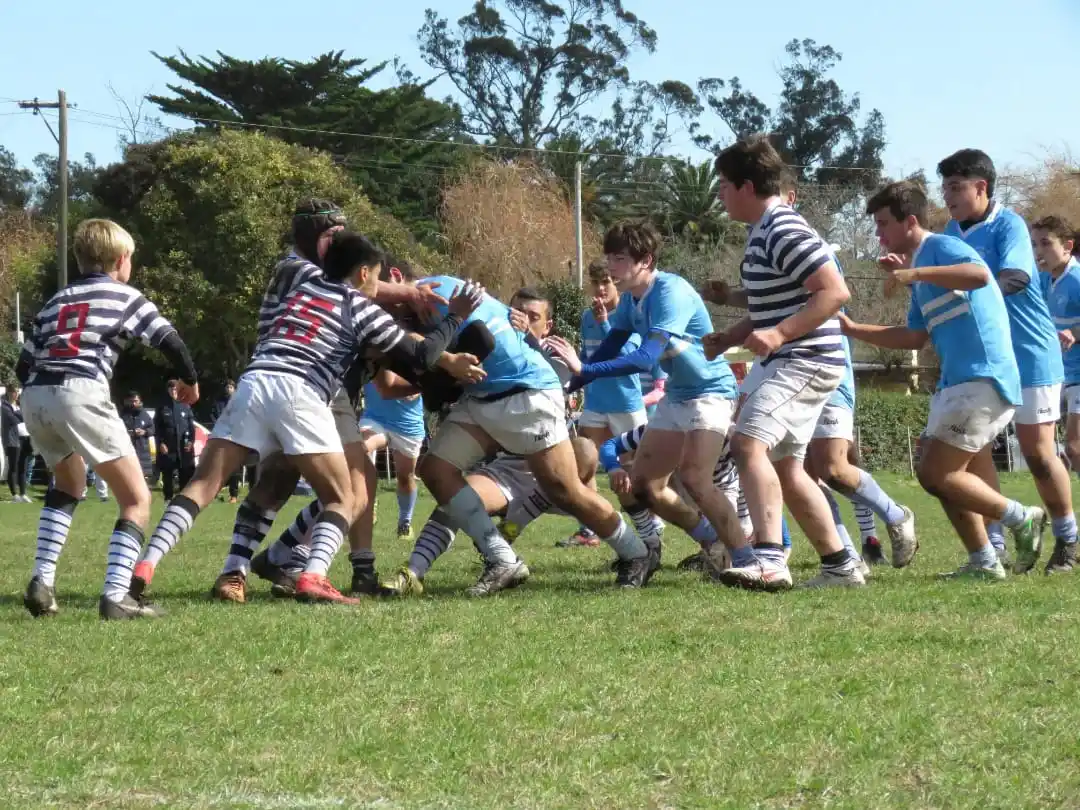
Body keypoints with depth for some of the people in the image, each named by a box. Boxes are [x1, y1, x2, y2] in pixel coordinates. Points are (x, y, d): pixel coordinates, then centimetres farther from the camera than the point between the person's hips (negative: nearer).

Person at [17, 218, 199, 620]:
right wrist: (190, 380, 26)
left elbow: (23, 365, 24)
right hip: (80, 393, -6)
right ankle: (116, 596, -15)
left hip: (34, 397, 6)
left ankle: (42, 583, 19)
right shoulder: (125, 296, 15)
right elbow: (168, 341, 7)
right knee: (137, 499, 2)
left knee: (68, 485, 32)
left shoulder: (57, 300, 29)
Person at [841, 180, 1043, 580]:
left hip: (982, 379, -10)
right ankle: (983, 562, 12)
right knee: (946, 476, 11)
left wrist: (915, 274, -27)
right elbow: (914, 338, 24)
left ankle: (1021, 518, -4)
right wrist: (853, 329, 21)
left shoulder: (941, 247, -7)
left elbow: (979, 274, -29)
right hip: (960, 381, 10)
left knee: (936, 474, -11)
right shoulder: (922, 265, 21)